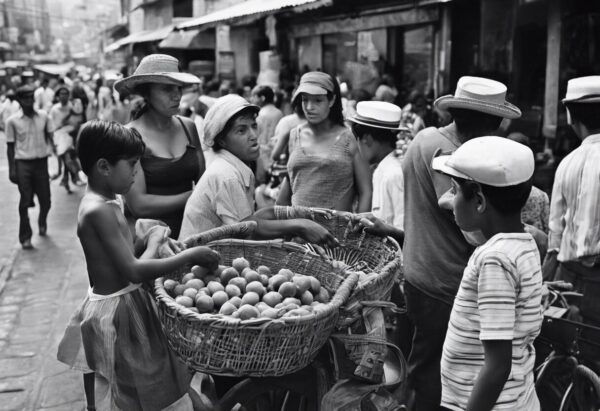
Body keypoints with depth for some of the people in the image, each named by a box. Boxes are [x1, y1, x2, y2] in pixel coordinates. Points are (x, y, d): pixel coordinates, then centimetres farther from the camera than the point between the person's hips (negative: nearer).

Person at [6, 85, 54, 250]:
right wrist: (12, 169, -2)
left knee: (45, 200, 7)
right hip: (23, 163, -2)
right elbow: (10, 146, 2)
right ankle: (25, 237, 10)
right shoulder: (12, 121, -3)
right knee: (25, 201, -1)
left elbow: (51, 138, 7)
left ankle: (42, 223, 39)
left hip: (41, 161, 2)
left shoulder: (44, 117, 1)